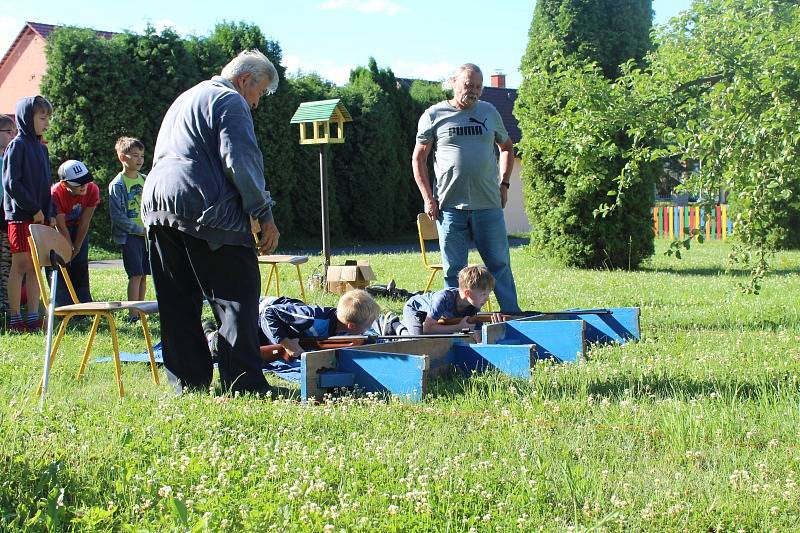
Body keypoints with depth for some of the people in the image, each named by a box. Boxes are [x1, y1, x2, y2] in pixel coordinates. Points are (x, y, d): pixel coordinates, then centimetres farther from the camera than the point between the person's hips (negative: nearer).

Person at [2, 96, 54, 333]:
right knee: (20, 265, -4)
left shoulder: (41, 147, 16)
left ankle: (33, 317, 11)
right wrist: (34, 209, -14)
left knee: (35, 267, 7)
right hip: (20, 215, -7)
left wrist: (49, 213, 9)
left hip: (39, 216, 7)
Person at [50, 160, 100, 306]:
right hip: (58, 229, -3)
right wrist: (69, 250, -22)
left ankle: (84, 303, 7)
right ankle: (63, 306, -8)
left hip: (79, 228, 3)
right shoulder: (55, 194, -36)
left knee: (81, 264, 1)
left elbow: (84, 222, -19)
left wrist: (76, 248, -15)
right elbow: (61, 227, -27)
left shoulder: (92, 190, -26)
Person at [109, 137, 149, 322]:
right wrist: (140, 229, -15)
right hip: (129, 235, -6)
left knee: (144, 274, 8)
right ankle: (133, 313, -8)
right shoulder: (117, 184, -9)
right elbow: (117, 216, -12)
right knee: (136, 274, -10)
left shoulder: (145, 180, 10)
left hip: (146, 234, 6)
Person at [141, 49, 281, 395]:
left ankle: (189, 383, 9)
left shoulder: (184, 99, 29)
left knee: (178, 302, 9)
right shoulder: (231, 102, -1)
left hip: (156, 204, 8)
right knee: (236, 299, -5)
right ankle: (244, 385, -10)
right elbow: (241, 161, -13)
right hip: (205, 210, -8)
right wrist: (264, 215, -11)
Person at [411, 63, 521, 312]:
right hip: (450, 206, -2)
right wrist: (428, 198, -2)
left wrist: (504, 184, 14)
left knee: (500, 264, 5)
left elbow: (507, 147, 25)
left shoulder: (489, 112, 11)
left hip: (488, 205, 2)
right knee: (454, 270, 3)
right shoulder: (434, 115, 2)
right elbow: (418, 159, 5)